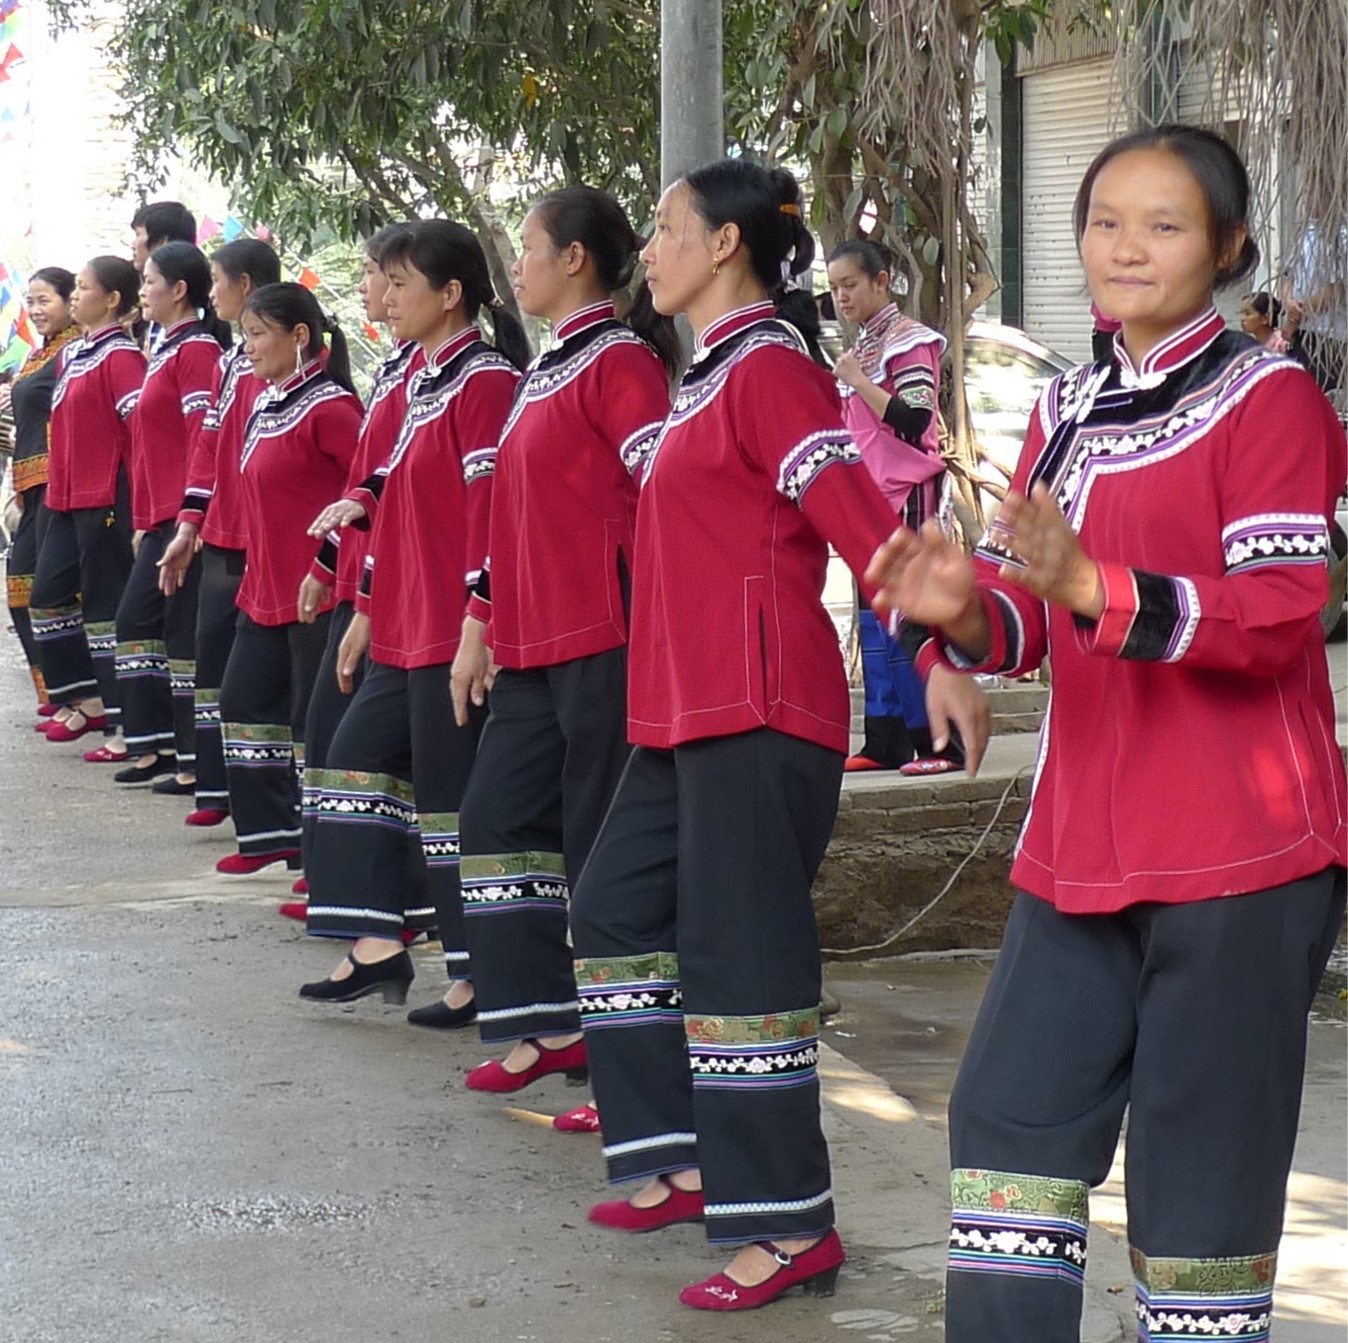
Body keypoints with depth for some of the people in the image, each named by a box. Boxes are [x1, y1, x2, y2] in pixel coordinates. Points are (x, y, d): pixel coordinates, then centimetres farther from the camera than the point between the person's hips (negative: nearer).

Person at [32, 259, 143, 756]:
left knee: (107, 607, -6)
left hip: (107, 499, -9)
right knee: (50, 594, 14)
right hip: (69, 499, 9)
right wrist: (56, 487, 16)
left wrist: (137, 503, -21)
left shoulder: (119, 355, -13)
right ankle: (87, 699, 26)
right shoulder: (72, 354, 14)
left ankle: (126, 724, -1)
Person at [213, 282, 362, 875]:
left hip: (319, 594, -10)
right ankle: (267, 831, 25)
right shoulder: (264, 404, 12)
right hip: (264, 590, 10)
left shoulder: (328, 407, -15)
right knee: (245, 704, 14)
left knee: (315, 722, -3)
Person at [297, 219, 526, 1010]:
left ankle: (480, 973, 4)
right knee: (359, 759, 12)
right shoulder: (423, 384, 16)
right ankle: (378, 945, 16)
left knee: (453, 793, -4)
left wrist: (479, 620, -23)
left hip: (452, 630, -10)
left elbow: (492, 507, -19)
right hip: (403, 629, 10)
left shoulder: (483, 382, -13)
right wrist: (370, 610, 20)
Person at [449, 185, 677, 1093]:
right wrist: (483, 627, 21)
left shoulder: (618, 361, -10)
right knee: (499, 821, 11)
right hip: (533, 643, 10)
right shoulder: (546, 371, 18)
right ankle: (548, 1026, 18)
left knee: (603, 844, -4)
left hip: (603, 640, -10)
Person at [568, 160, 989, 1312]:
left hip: (759, 710, -10)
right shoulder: (709, 376, 15)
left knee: (741, 955, -8)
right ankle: (688, 1161, 26)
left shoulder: (769, 369, -13)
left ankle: (790, 1225, -2)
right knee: (621, 913, 16)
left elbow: (861, 518, -22)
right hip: (687, 708, 10)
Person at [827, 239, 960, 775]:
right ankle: (886, 741, 10)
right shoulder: (862, 346, 18)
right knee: (873, 618, 7)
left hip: (906, 495, -9)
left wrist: (857, 382, -18)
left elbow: (914, 423, -19)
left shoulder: (908, 339, -8)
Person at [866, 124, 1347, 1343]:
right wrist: (962, 612, -11)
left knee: (1203, 1152, -2)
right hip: (1080, 845, 7)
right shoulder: (1069, 410, 15)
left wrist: (1092, 590, -31)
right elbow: (1025, 619, 12)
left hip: (1239, 853, -7)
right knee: (1011, 1109, 7)